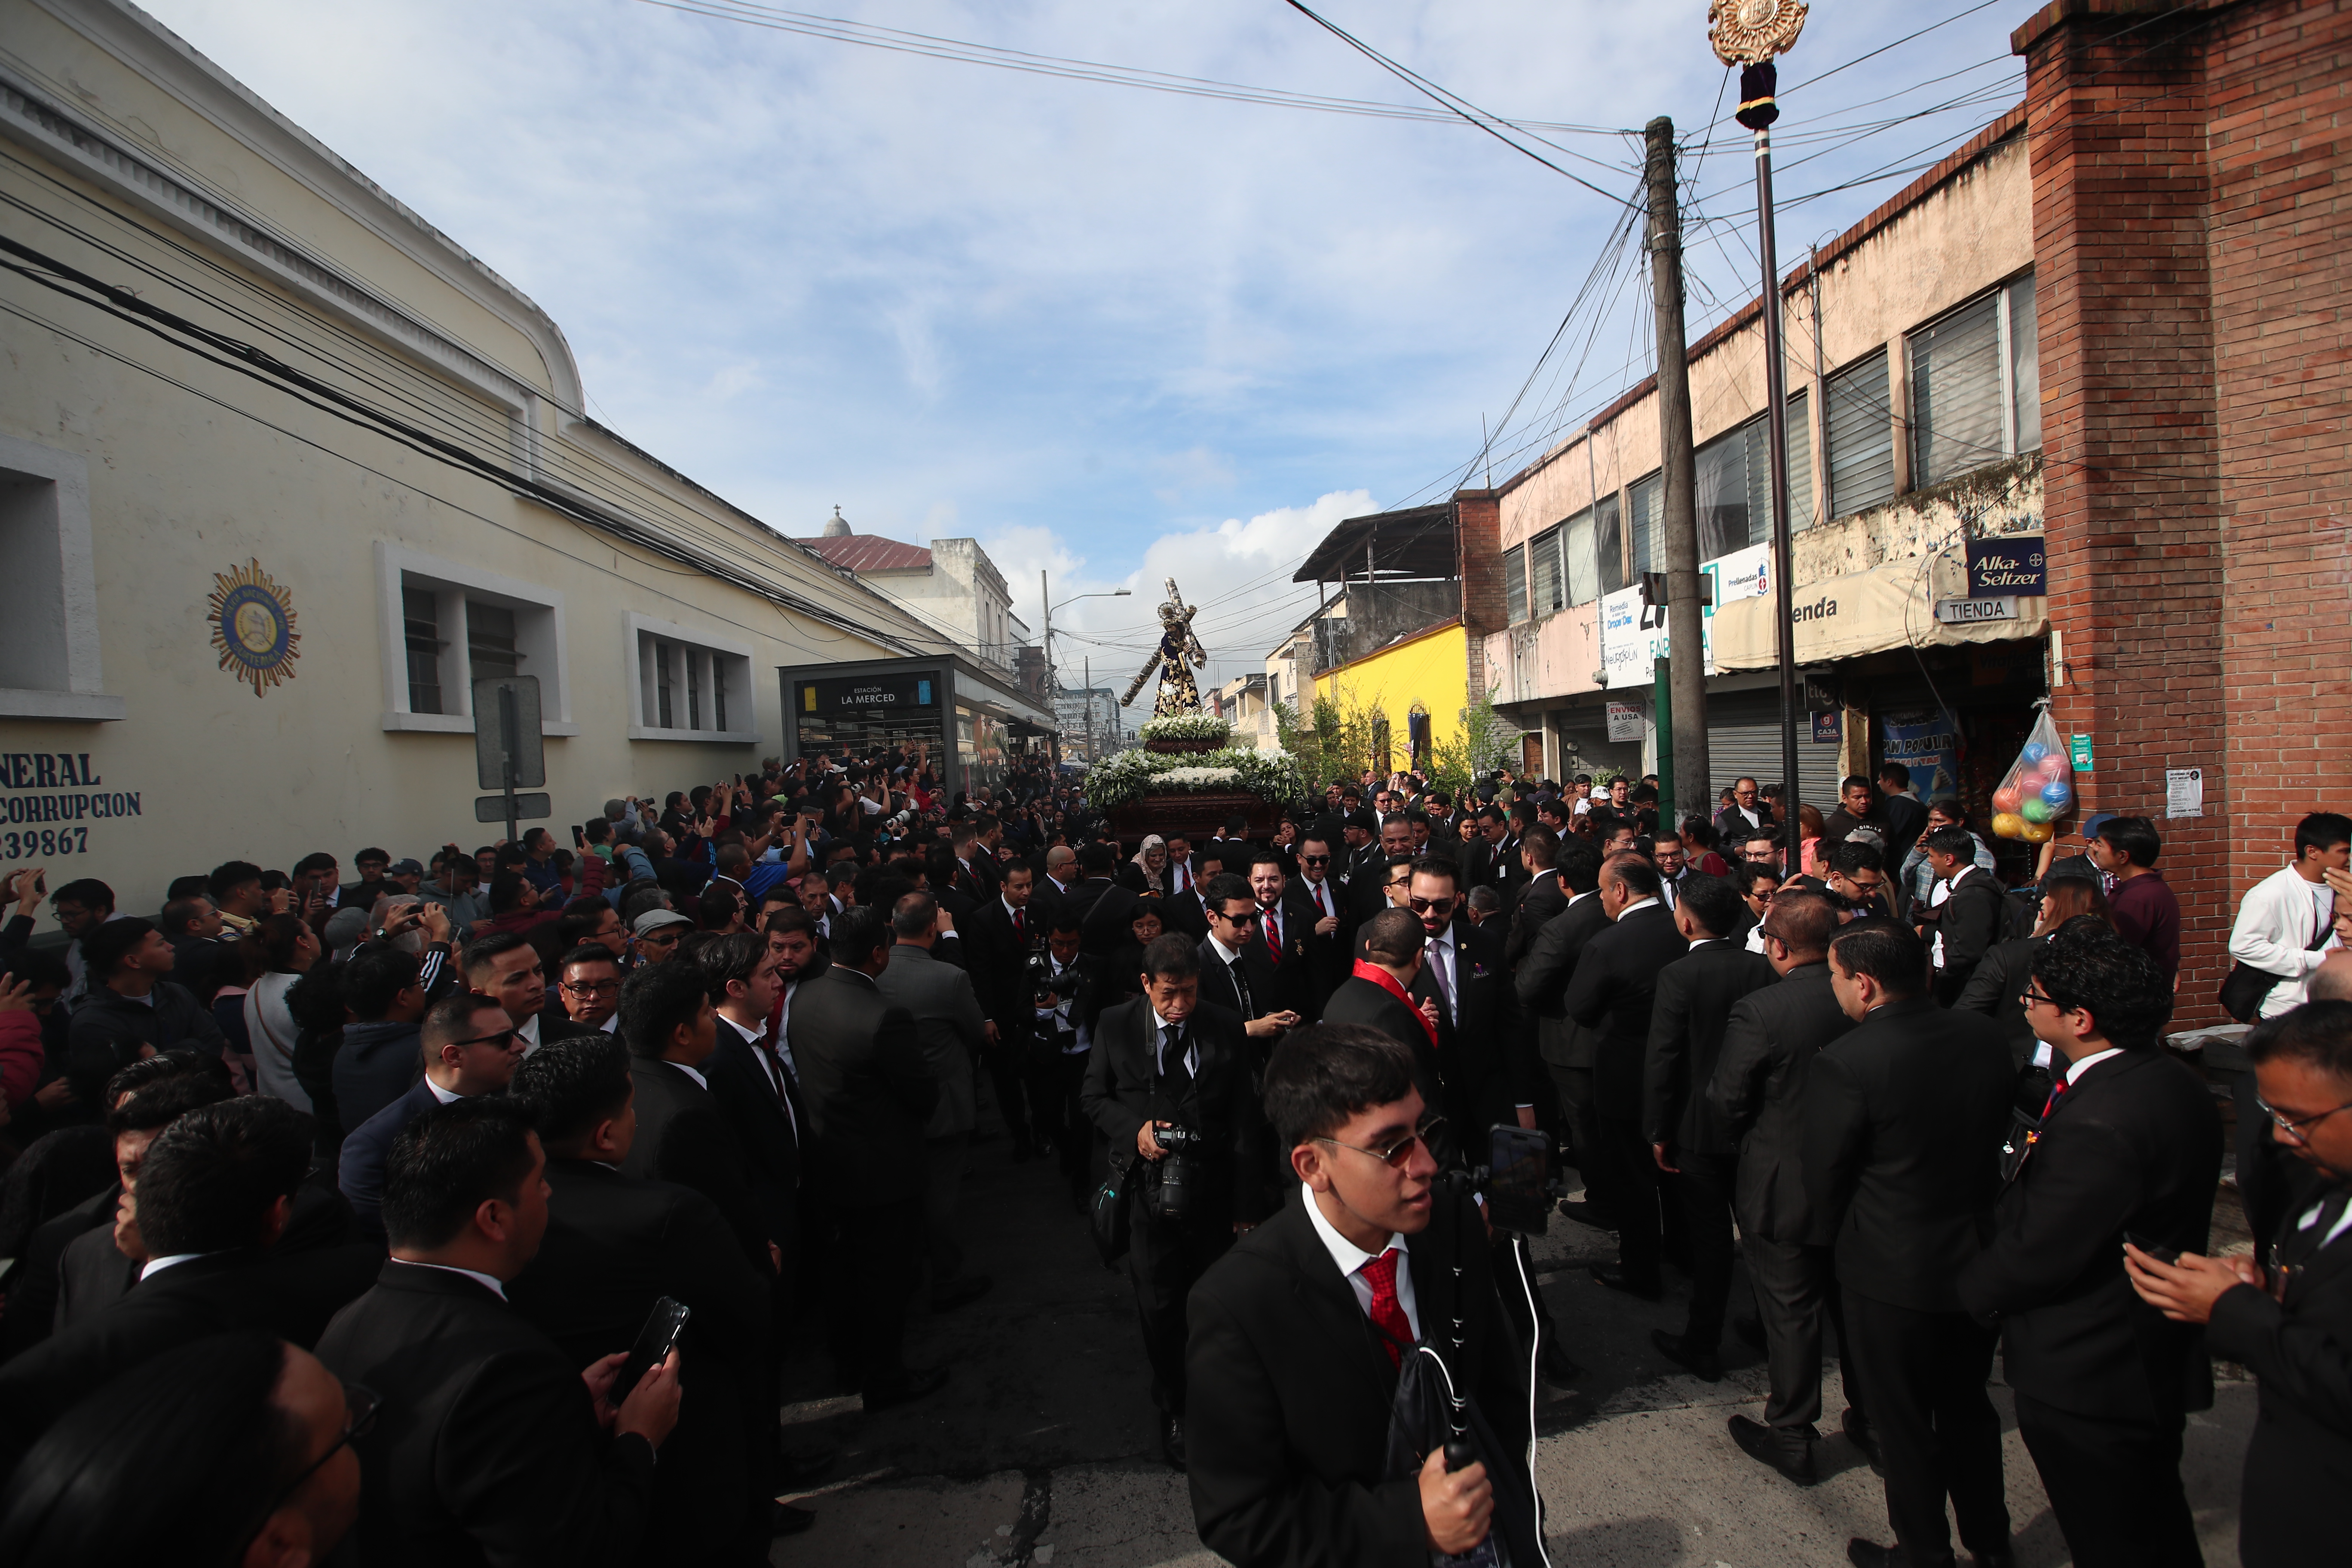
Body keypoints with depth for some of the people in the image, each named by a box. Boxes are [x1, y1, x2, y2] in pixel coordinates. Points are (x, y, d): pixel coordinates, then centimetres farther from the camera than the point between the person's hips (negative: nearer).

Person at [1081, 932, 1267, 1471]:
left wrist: (1248, 1206, -3)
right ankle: (1173, 1408, 34)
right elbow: (1094, 1097, 6)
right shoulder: (1115, 1025, -4)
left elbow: (1245, 1122, -3)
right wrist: (1133, 1128, -14)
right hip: (1149, 1191, 0)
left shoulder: (1226, 1027, -5)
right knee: (1160, 1307, 9)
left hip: (1213, 1192, 0)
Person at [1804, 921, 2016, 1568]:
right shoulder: (1983, 1036, -8)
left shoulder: (1842, 1064, -27)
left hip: (1893, 1273, -6)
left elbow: (1824, 1181, -16)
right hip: (1981, 1262, 6)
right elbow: (1999, 1131, 5)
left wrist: (1850, 1237, 5)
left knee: (1905, 1424, 15)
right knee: (1968, 1406, 26)